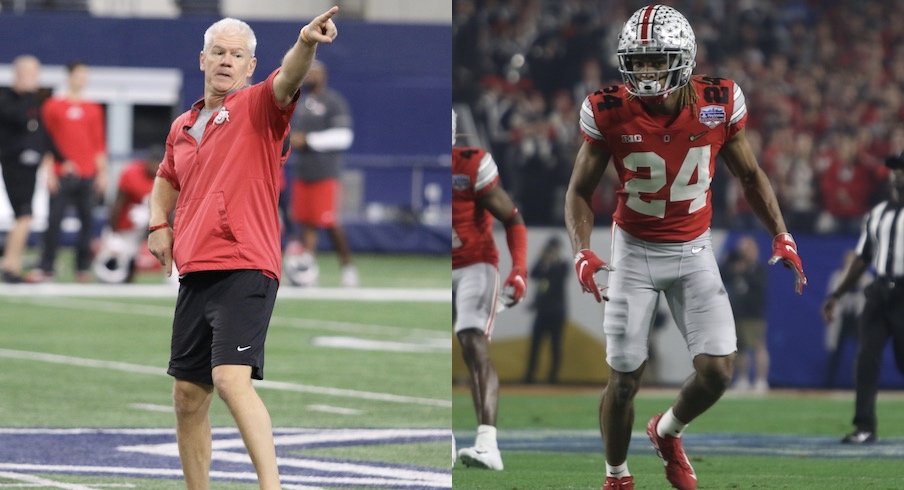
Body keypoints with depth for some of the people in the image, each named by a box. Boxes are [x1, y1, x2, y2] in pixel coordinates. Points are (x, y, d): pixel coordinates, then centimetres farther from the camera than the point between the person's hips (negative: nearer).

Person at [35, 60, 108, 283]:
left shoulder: (93, 109, 12)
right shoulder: (53, 106, 4)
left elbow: (99, 144, 13)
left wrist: (102, 172, 8)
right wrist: (49, 171, -4)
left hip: (88, 175, 3)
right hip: (62, 174, -3)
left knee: (87, 221, 1)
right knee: (54, 220, -7)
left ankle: (83, 267, 7)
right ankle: (46, 268, -4)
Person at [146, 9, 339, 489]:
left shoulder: (257, 107, -2)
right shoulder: (182, 127, 17)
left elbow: (286, 80, -24)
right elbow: (167, 180, 35)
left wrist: (304, 45, -46)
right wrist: (159, 225, 15)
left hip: (244, 270, -7)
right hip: (194, 273, 7)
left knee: (232, 378, -24)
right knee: (188, 396, 10)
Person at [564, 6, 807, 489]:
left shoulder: (718, 104, -13)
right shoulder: (610, 112, -17)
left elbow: (750, 175, 4)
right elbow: (580, 189, -5)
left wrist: (781, 236, -3)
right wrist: (582, 251, -21)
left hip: (693, 251, 2)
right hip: (634, 251, -2)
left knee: (717, 370, -7)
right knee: (624, 380, -2)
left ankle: (666, 433, 25)